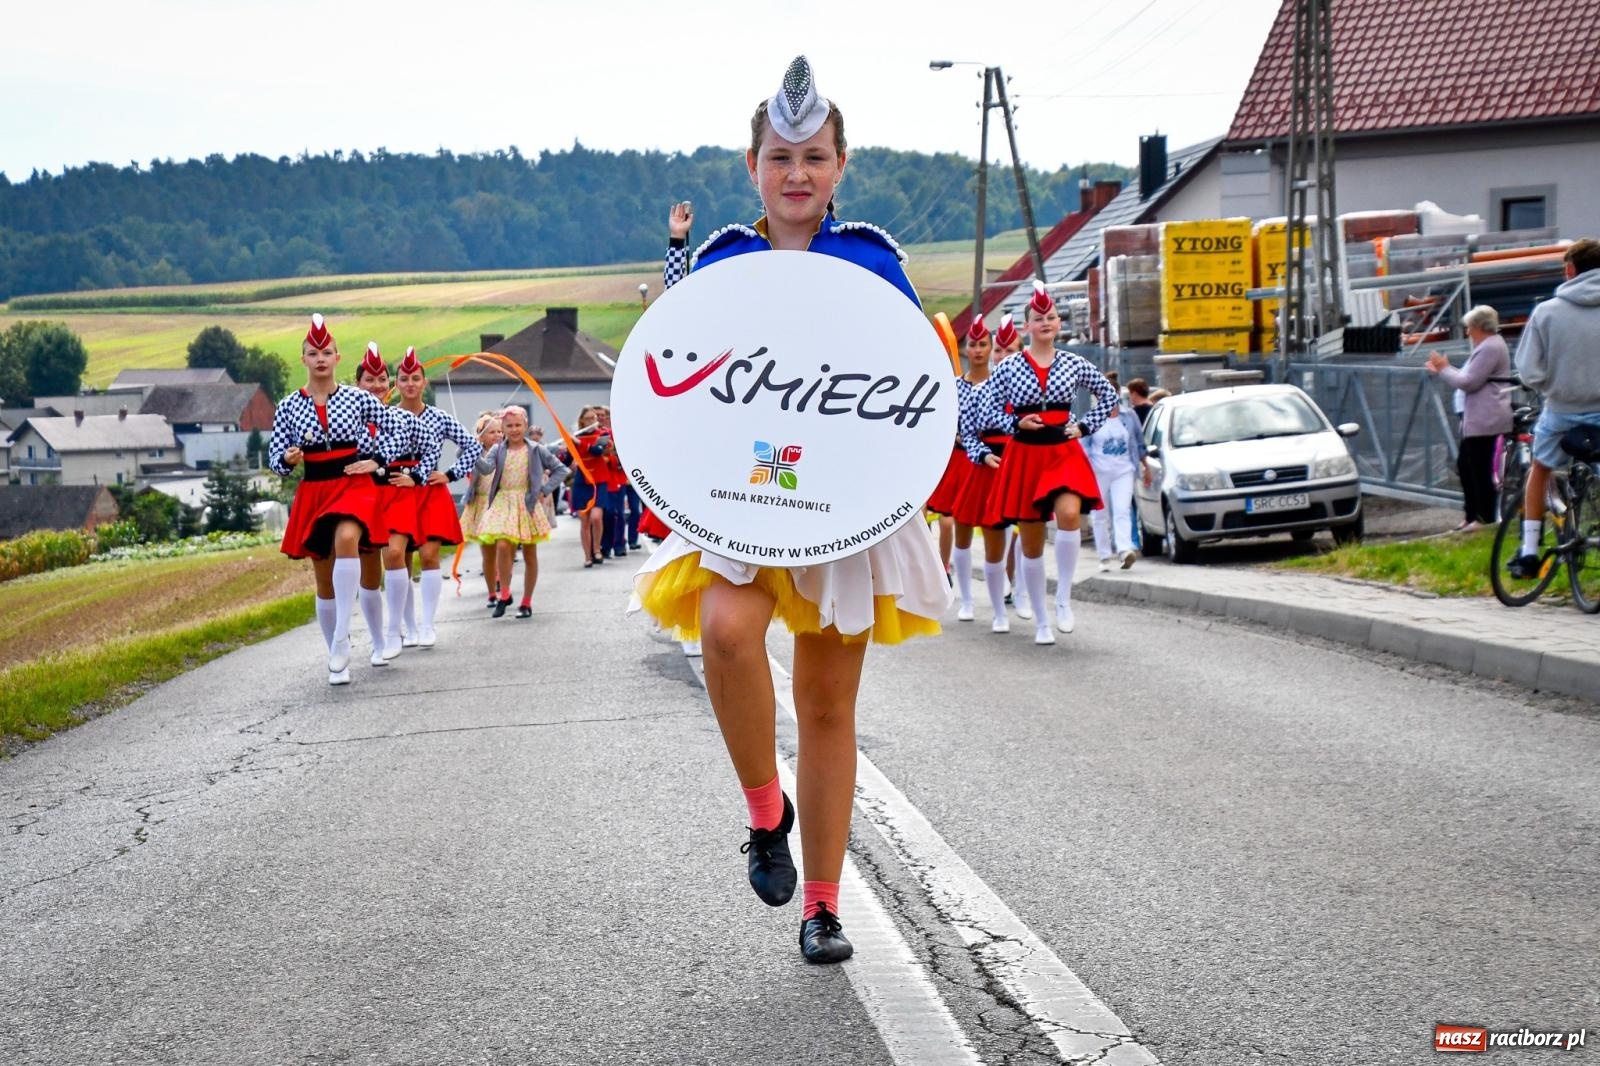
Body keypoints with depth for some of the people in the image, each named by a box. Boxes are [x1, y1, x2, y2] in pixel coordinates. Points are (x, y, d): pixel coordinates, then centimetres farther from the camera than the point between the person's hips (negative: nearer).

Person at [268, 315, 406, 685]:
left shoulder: (357, 398, 0)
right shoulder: (288, 406, 3)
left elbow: (396, 425, 10)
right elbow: (275, 456, 5)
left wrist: (378, 460, 0)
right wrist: (287, 459, -17)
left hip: (354, 485, -3)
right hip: (313, 492, 3)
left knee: (346, 539, -34)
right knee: (325, 579, 6)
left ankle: (341, 640, -30)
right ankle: (338, 660, 18)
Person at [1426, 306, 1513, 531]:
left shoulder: (1490, 348, -16)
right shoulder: (1489, 345, 19)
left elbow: (1468, 382, -19)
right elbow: (1469, 378, 21)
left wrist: (1444, 369, -7)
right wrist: (1444, 369, 16)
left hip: (1485, 421, -11)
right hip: (1476, 419, 11)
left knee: (1480, 469, -5)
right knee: (1464, 465, 14)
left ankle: (1485, 518, 1)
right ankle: (1473, 515, 19)